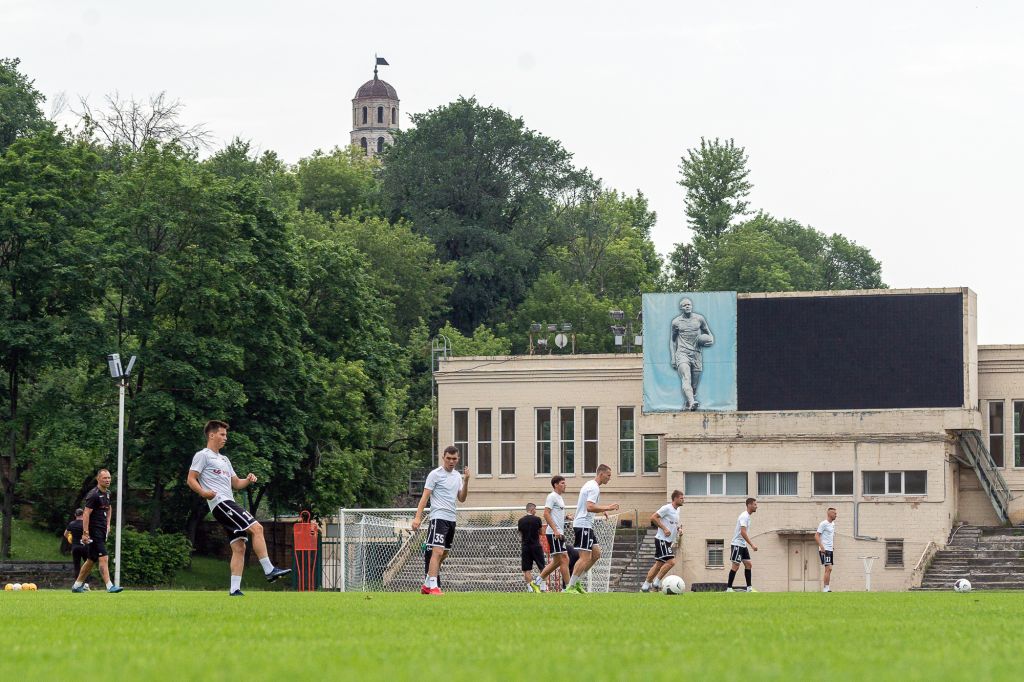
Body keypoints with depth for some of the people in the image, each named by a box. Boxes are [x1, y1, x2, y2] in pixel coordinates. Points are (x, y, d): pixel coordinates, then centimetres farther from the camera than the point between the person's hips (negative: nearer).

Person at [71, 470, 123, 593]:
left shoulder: (107, 493, 13)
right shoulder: (93, 495, -14)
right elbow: (86, 514, -18)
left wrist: (108, 524, 22)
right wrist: (85, 533, -23)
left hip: (102, 531, 9)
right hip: (94, 531, -9)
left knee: (92, 560, 13)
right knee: (103, 558, -14)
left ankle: (77, 585, 21)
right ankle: (110, 586, -19)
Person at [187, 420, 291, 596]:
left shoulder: (224, 460, 28)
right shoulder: (203, 456, 2)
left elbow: (236, 483, 28)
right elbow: (191, 479, -5)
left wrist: (248, 480, 6)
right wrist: (204, 492, -24)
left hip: (229, 504, 9)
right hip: (220, 502, -9)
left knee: (239, 547, 1)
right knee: (256, 528, -20)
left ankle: (234, 589, -1)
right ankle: (269, 570, -22)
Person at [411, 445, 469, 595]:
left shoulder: (457, 476, 16)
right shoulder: (435, 474, -5)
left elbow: (462, 498, 14)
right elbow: (425, 496, -8)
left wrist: (466, 481, 0)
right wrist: (418, 517, -17)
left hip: (451, 519, 7)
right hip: (438, 517, -7)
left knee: (444, 555, 9)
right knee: (438, 552, -17)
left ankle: (427, 585, 18)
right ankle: (433, 587, -22)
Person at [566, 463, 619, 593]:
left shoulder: (590, 485, 19)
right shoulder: (594, 488, -14)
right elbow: (590, 507, -25)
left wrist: (602, 509, 19)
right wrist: (607, 508, -19)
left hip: (586, 525, 11)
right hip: (583, 525, -11)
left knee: (596, 554, 12)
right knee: (585, 557, -12)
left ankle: (577, 582, 13)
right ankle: (570, 587, -11)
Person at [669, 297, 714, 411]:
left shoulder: (699, 319, 10)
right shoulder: (676, 322, 6)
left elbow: (708, 333, 24)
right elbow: (672, 340, 15)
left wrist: (710, 339, 0)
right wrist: (673, 358, 8)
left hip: (696, 355, 3)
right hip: (682, 354, -3)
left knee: (694, 385, 3)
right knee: (686, 379, -25)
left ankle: (686, 405, 17)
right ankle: (692, 402, -42)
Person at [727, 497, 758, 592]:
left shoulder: (747, 516, 13)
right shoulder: (744, 516, -17)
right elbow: (743, 532, -26)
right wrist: (752, 544, -27)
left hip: (743, 545, 10)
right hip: (737, 544, -10)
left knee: (748, 565, 5)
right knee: (736, 566, -8)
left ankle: (749, 588, 6)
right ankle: (729, 588, -4)